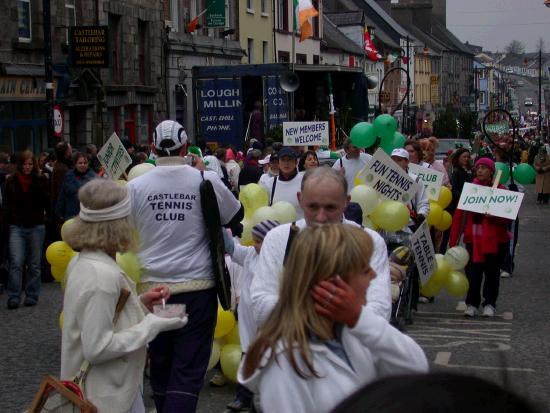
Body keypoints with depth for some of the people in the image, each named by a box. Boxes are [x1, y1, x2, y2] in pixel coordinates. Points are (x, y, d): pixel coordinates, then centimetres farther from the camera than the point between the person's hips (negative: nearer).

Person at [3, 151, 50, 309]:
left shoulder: (40, 180, 0)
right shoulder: (11, 181, 3)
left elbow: (46, 203, -8)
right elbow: (6, 205, 7)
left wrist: (38, 183, -17)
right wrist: (5, 226, 1)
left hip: (36, 226, 0)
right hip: (17, 227, 0)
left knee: (35, 264, 6)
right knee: (16, 263, -9)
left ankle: (32, 296, 16)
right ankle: (14, 297, -5)